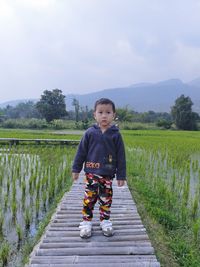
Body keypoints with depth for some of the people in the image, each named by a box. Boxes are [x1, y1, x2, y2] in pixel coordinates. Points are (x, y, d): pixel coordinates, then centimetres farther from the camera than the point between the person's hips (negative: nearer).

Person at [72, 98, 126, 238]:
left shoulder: (116, 135, -4)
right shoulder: (90, 133, -3)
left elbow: (121, 156, -1)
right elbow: (81, 151, 3)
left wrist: (121, 176, -1)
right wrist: (76, 169, 2)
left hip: (108, 175, 0)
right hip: (91, 173, 0)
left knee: (106, 199, 12)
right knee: (89, 199, 4)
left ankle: (105, 221, 30)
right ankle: (86, 223, 20)